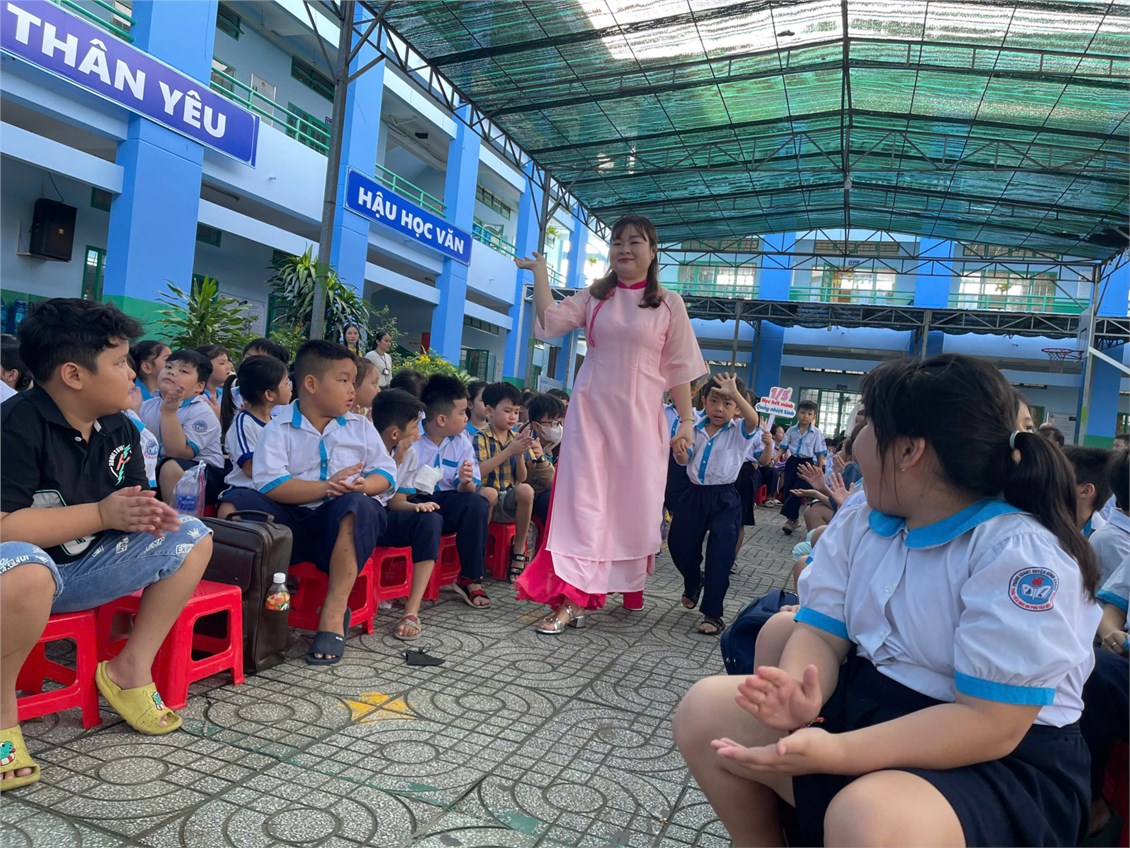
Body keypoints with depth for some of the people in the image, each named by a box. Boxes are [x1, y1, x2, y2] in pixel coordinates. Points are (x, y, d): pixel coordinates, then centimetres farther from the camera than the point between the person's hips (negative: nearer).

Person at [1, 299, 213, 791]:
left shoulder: (118, 428, 3)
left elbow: (132, 500, 10)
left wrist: (147, 515, -15)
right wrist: (102, 514, -25)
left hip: (86, 567, 7)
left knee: (193, 537, -2)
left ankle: (131, 669, 2)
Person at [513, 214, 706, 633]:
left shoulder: (669, 304, 5)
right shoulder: (593, 297, 9)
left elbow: (678, 369, 4)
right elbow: (549, 320, -6)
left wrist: (686, 420, 0)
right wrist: (539, 270, -1)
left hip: (639, 414, 0)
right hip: (591, 409, 1)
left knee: (635, 500, 6)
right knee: (583, 497, -5)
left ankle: (630, 583, 27)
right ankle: (570, 597, -6)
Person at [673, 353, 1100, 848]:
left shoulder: (1022, 555, -21)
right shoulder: (858, 522, 2)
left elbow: (990, 725, -25)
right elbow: (821, 633, -1)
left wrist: (834, 753, -32)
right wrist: (799, 694, -25)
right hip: (864, 705, 7)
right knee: (705, 709, -1)